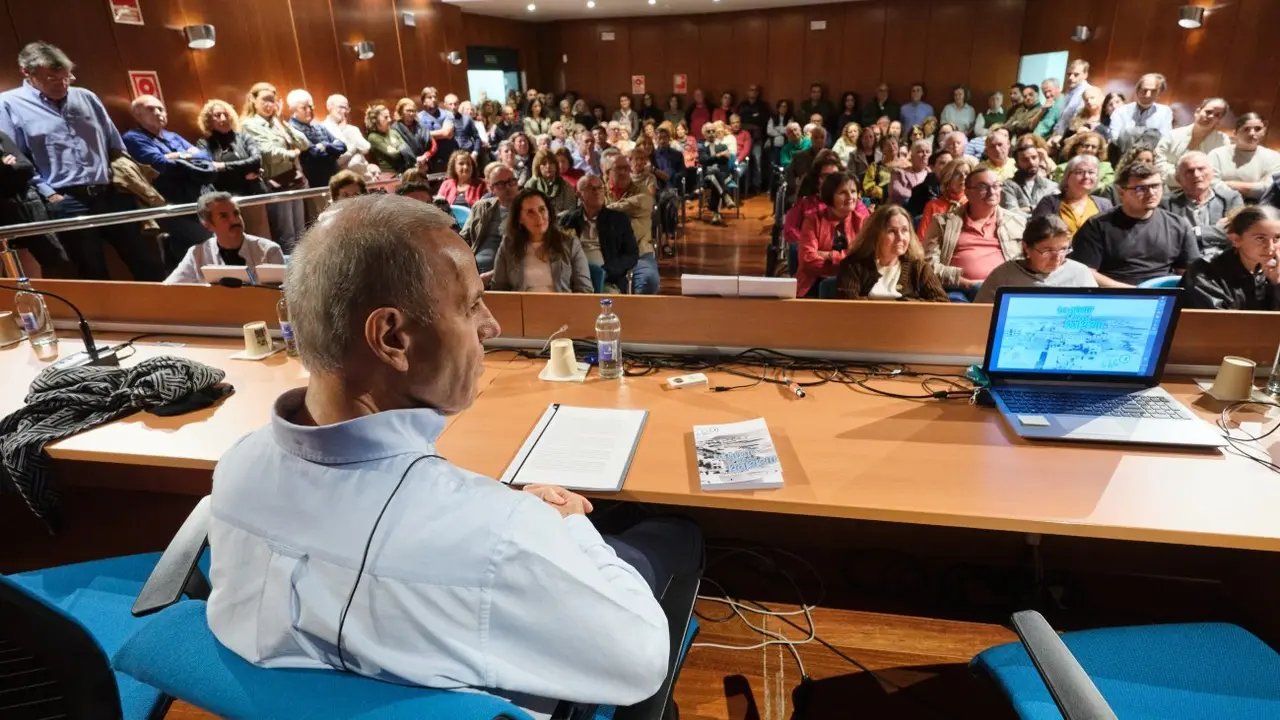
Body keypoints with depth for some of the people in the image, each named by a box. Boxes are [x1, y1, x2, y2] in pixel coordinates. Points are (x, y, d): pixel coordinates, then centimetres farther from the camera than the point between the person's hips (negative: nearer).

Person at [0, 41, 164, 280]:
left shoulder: (86, 98, 14)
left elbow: (116, 147, 19)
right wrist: (48, 195, -10)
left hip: (113, 194, 4)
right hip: (66, 203, -4)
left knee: (150, 265, 5)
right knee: (94, 276, 3)